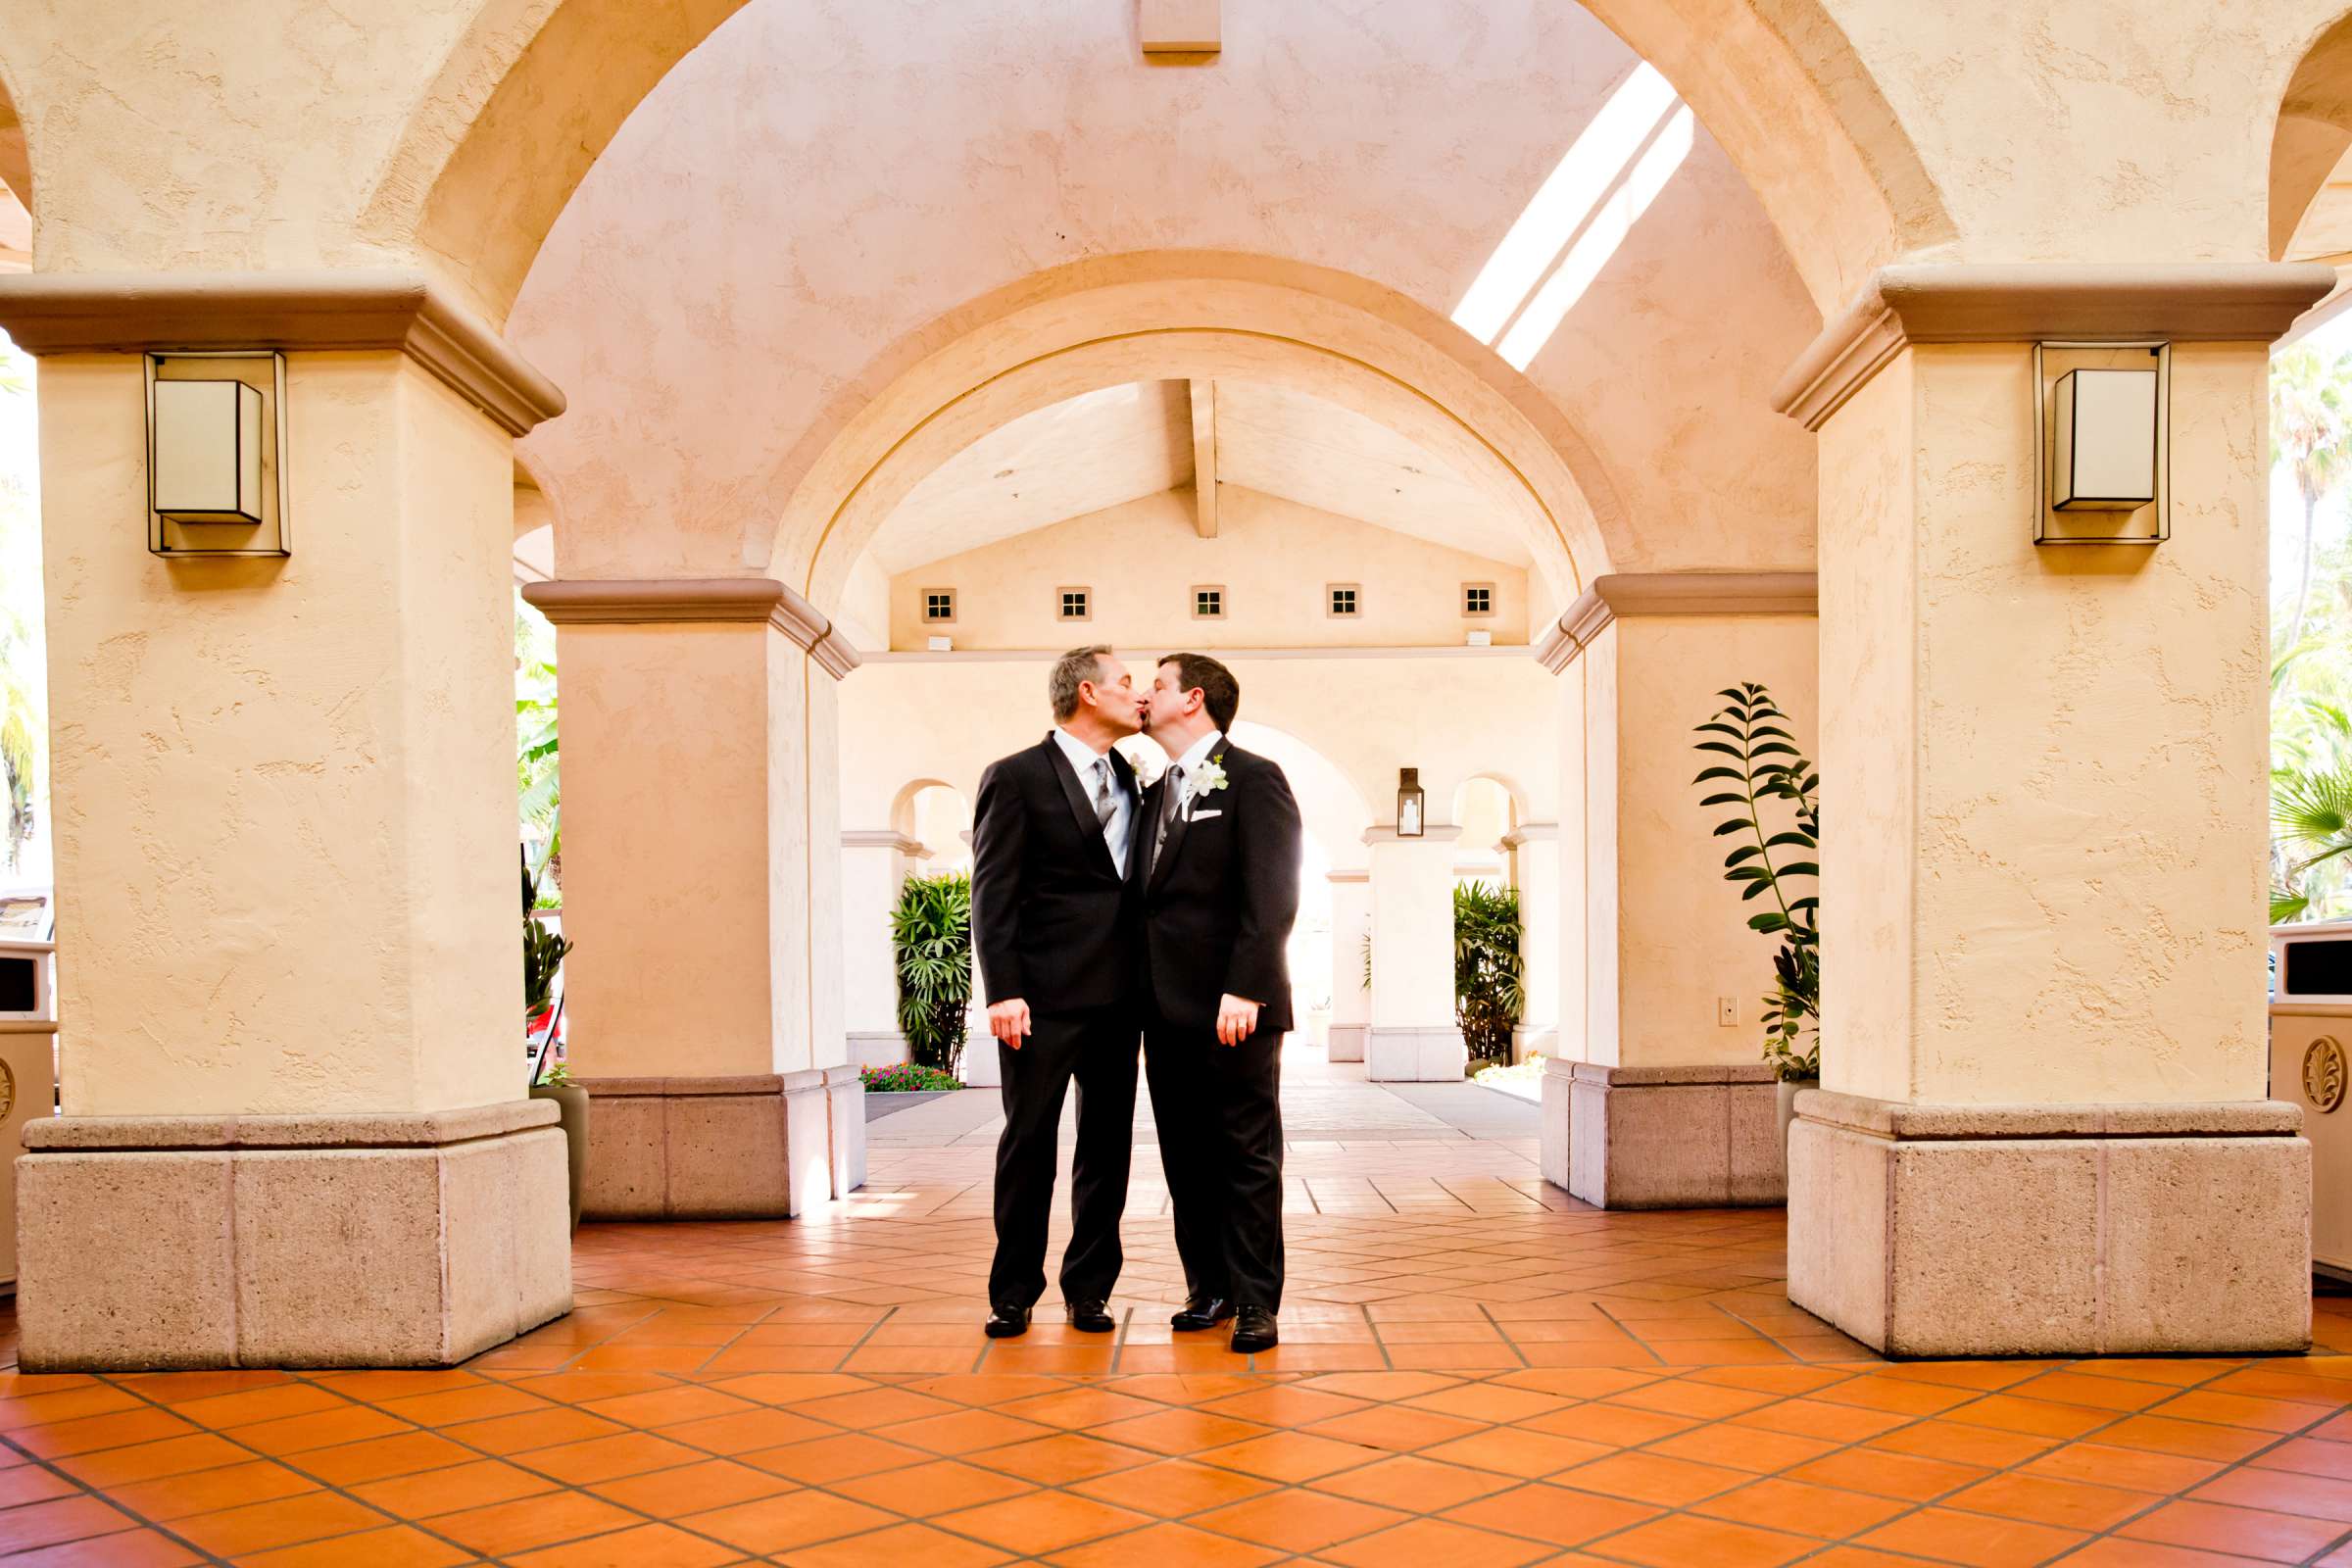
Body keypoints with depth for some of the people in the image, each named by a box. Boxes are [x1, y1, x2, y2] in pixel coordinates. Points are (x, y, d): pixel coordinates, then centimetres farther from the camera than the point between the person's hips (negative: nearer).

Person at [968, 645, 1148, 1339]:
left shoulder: (1128, 780, 15)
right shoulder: (1016, 778, -4)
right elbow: (993, 893, -8)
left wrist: (1146, 982, 7)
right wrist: (1004, 991, -15)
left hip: (1118, 996, 6)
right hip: (1046, 996, -6)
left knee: (1108, 1144, 9)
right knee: (1029, 1143, 2)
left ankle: (1089, 1288, 19)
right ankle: (1014, 1293, 13)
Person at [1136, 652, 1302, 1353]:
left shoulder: (1253, 778, -4)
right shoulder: (1156, 793, 19)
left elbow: (1272, 896, -13)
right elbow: (1151, 898, 17)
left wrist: (1245, 990, -21)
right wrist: (1141, 1001, 9)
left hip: (1234, 1006, -7)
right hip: (1169, 1007, 7)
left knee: (1247, 1157, 0)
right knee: (1187, 1159, 9)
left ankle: (1255, 1302, 7)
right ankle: (1209, 1289, 19)